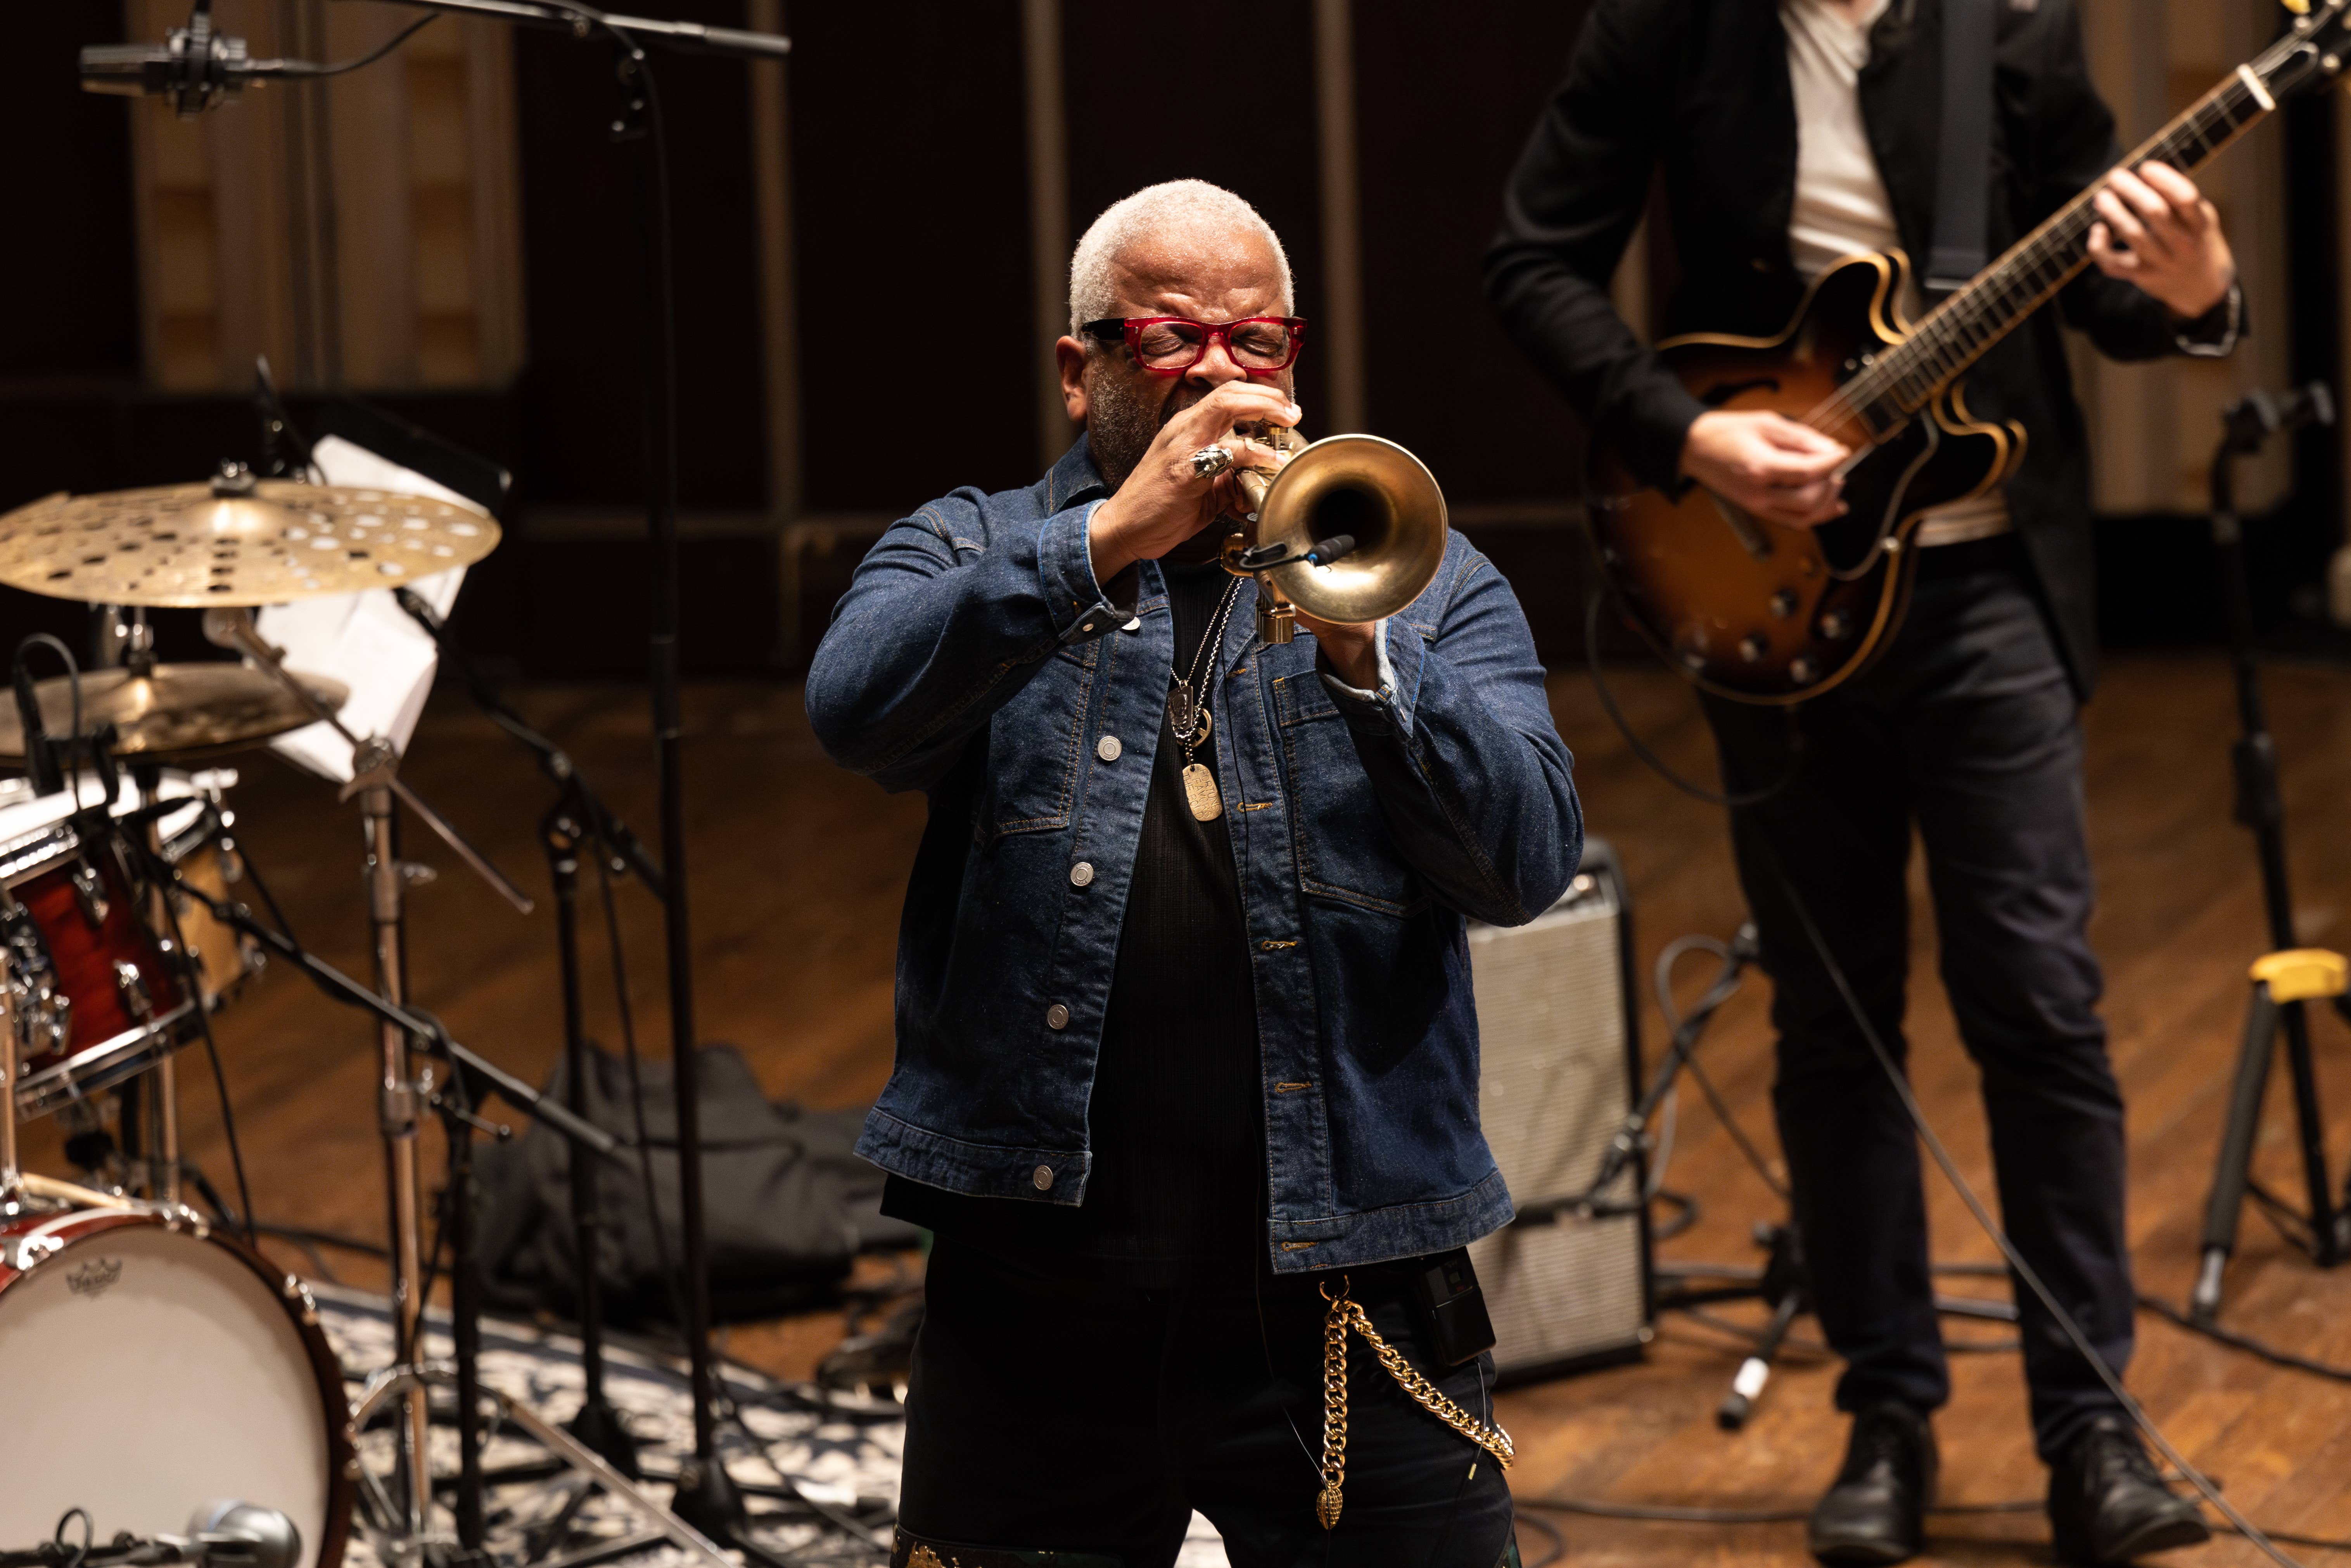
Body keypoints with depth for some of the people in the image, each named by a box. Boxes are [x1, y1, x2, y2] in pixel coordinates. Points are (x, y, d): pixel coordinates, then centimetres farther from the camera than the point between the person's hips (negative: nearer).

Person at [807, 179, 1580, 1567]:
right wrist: (1113, 539, -19)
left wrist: (1356, 651, -17)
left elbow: (1530, 858, -4)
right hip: (1040, 1280, 0)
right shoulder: (975, 554, 11)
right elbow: (860, 709, -11)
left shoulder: (1421, 578, 11)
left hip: (1343, 1278, 0)